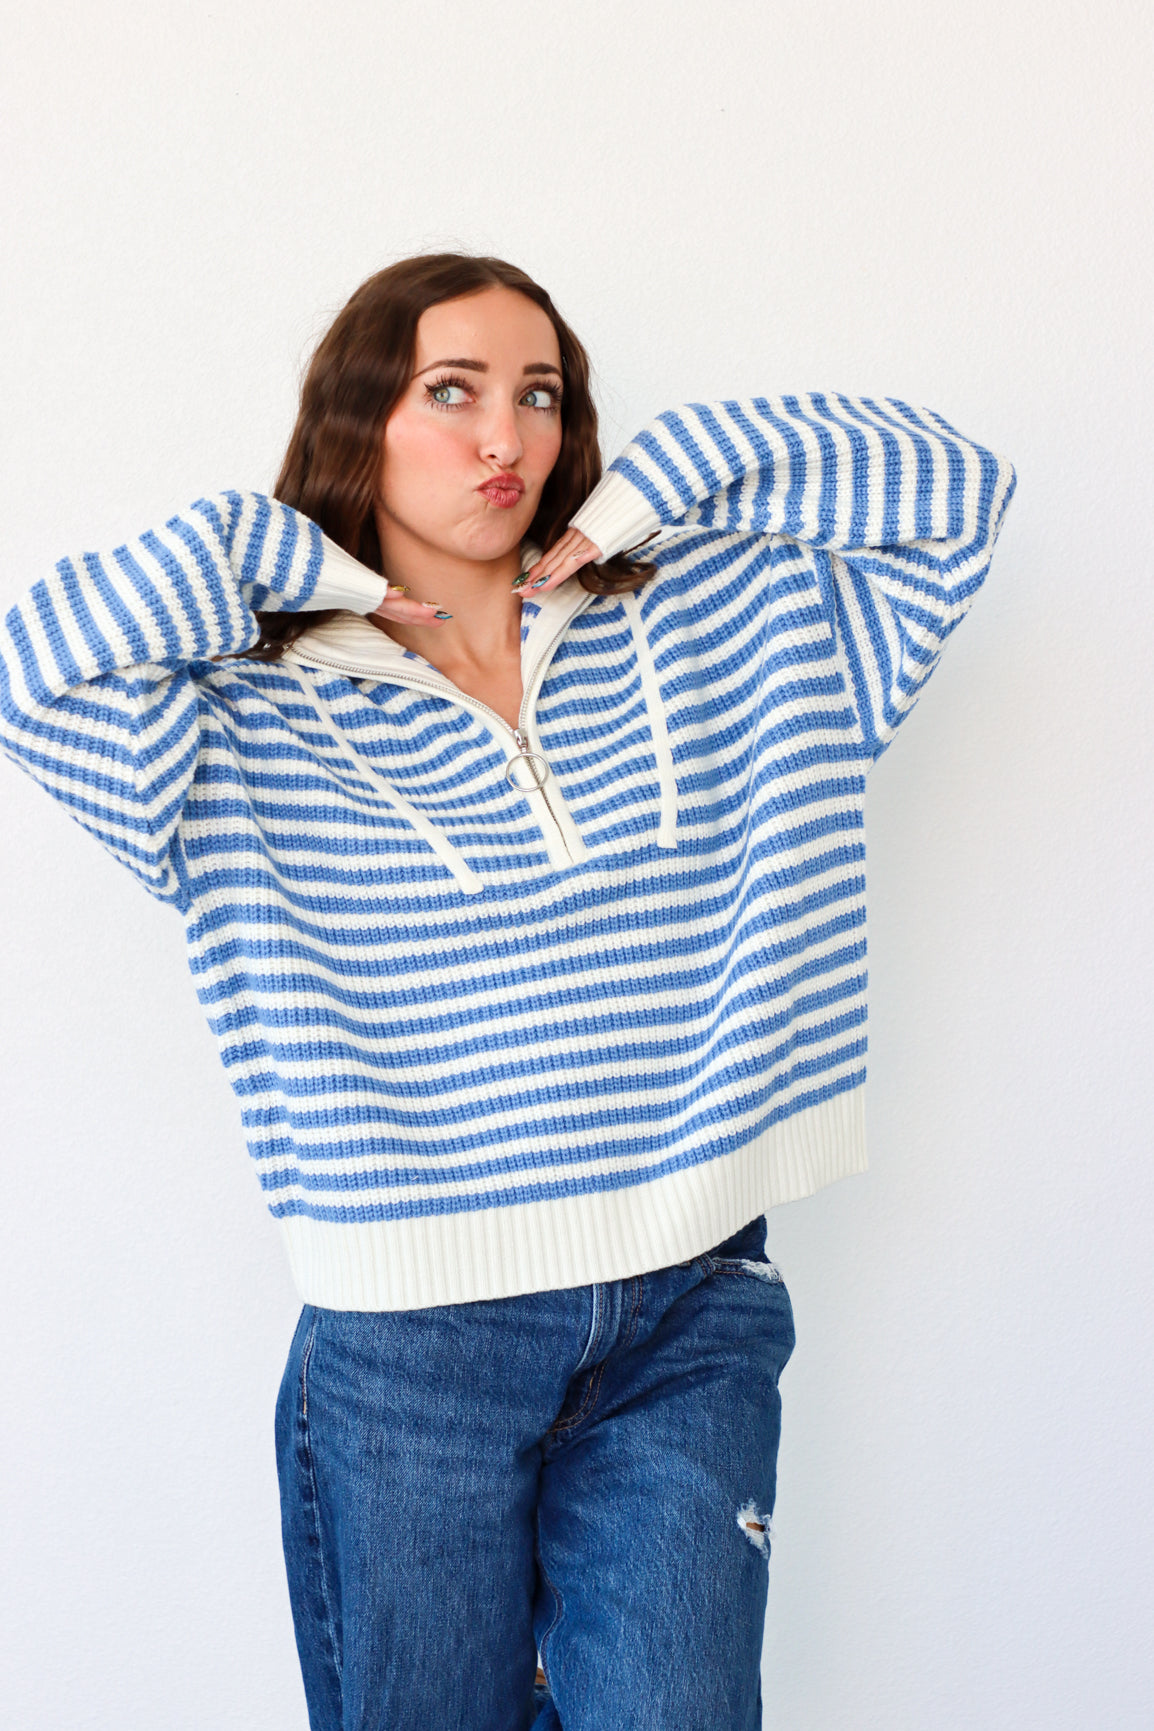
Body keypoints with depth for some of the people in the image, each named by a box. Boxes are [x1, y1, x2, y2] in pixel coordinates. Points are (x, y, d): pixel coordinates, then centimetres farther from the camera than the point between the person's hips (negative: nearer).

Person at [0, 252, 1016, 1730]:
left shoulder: (710, 623, 7)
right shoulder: (257, 722, 0)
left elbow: (952, 487, 6)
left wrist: (657, 485, 2)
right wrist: (277, 554, -4)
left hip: (693, 1324, 2)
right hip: (409, 1347, -1)